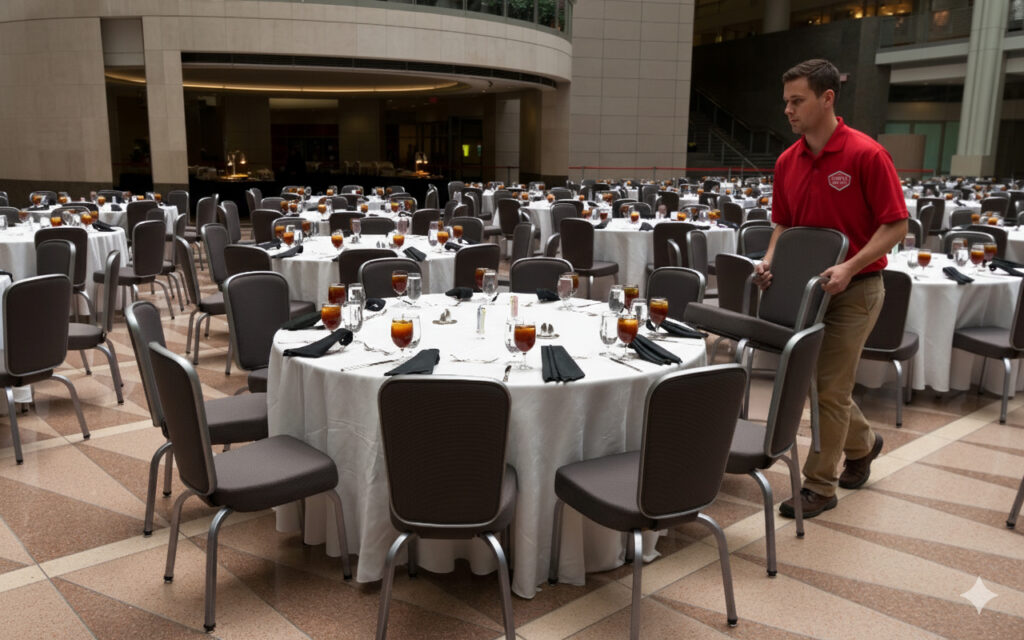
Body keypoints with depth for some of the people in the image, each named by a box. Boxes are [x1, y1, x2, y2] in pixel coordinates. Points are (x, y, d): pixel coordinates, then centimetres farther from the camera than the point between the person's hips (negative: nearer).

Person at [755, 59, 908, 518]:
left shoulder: (866, 155, -15)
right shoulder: (787, 162, 4)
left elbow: (895, 225, -14)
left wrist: (850, 267, -26)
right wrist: (770, 260, -4)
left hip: (854, 289, -6)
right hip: (808, 286, 6)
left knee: (829, 387, -2)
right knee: (820, 378, 16)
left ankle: (820, 485, 13)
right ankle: (862, 444, 43)